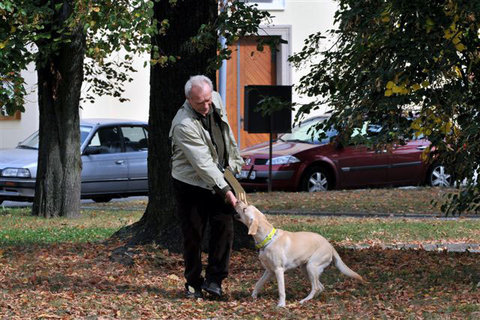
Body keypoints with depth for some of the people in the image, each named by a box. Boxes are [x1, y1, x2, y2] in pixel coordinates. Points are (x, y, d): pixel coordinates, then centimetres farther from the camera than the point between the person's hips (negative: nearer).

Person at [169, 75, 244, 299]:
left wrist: (235, 161, 15)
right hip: (190, 185, -6)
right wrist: (225, 189, -29)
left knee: (224, 228, -5)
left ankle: (214, 280, 0)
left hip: (218, 180, 6)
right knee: (193, 236, 0)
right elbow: (203, 163, -29)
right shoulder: (184, 125, -28)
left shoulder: (216, 101, -5)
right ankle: (193, 284, 13)